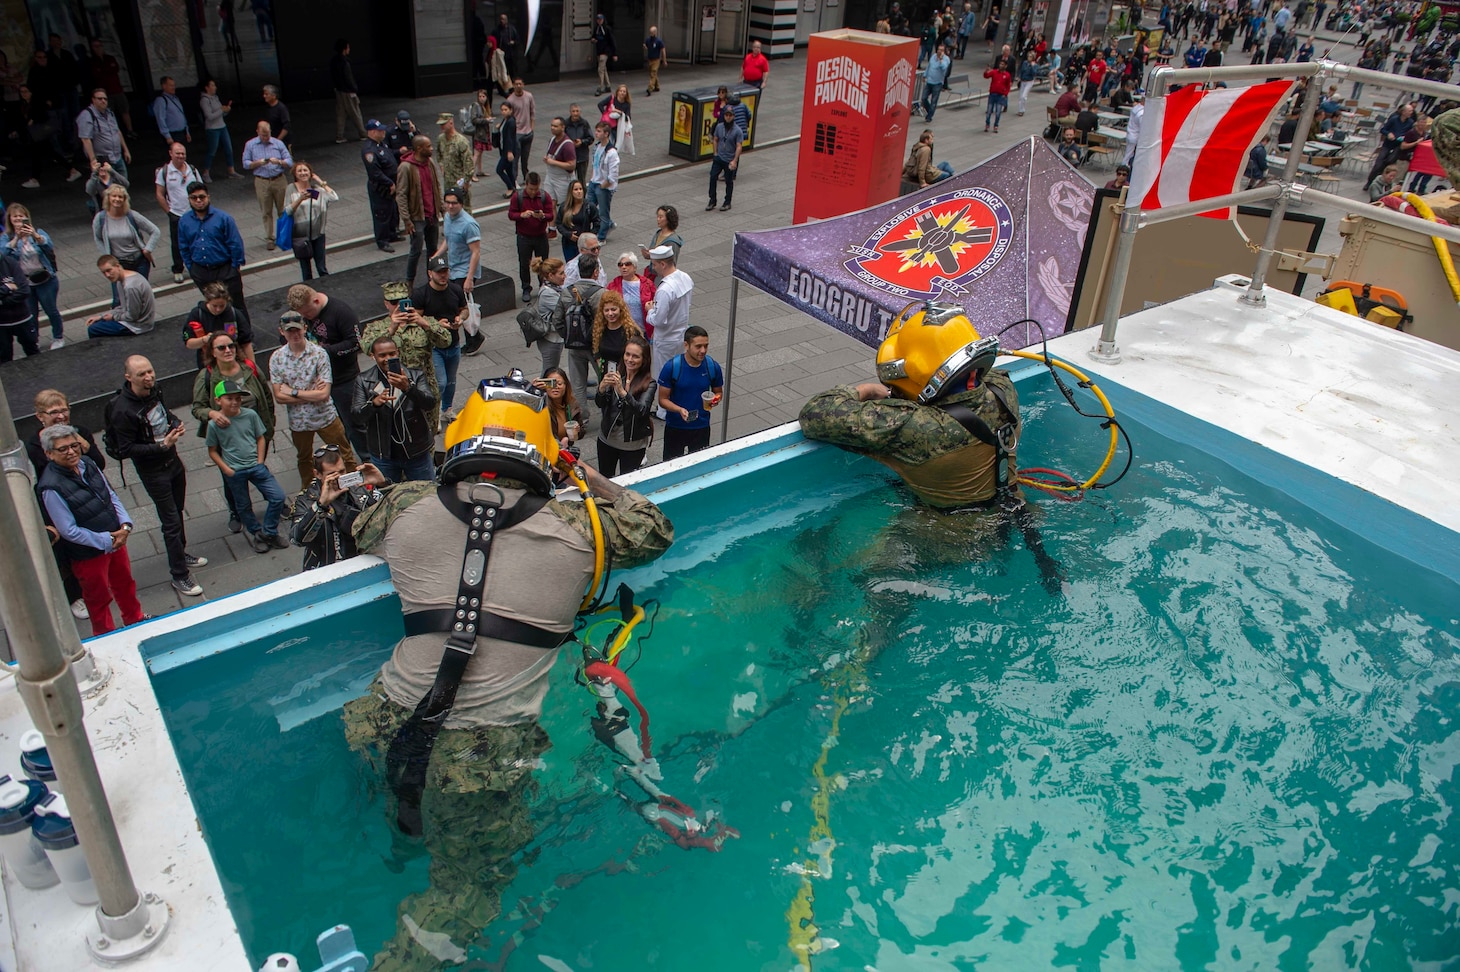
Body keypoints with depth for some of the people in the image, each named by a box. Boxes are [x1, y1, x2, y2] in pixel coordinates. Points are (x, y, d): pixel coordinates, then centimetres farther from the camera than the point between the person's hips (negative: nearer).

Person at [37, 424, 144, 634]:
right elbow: (69, 531, -23)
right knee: (98, 598, 15)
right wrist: (106, 542, -20)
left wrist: (125, 525, -11)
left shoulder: (87, 463, -5)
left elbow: (111, 495, 3)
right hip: (88, 553, -6)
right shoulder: (51, 488, -26)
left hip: (115, 539, 6)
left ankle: (135, 620, 50)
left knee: (125, 583, 26)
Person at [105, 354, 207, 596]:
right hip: (152, 471, -7)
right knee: (171, 522, -2)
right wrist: (161, 446, -28)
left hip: (173, 460, 7)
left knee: (177, 511, 23)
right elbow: (126, 450, -22)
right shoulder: (123, 410, -26)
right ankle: (179, 576, 9)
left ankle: (181, 555, 43)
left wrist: (176, 423, -5)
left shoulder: (154, 391, -4)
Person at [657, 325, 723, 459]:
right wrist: (679, 410, -30)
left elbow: (718, 391, 7)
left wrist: (716, 399, -17)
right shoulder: (671, 367, -18)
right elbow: (663, 399, -11)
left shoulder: (713, 366, -10)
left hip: (702, 427, 2)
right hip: (675, 427, -2)